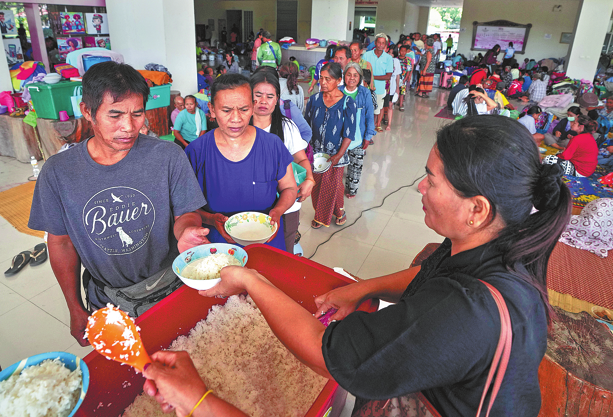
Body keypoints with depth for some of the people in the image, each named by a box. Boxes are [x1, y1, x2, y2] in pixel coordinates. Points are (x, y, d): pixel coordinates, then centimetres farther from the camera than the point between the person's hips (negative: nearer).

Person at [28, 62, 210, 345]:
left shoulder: (168, 157, -17)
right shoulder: (58, 172, -12)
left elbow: (185, 214, -8)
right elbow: (60, 241, -2)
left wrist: (186, 230, -34)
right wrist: (76, 310, 2)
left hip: (169, 292, -1)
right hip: (105, 301, 2)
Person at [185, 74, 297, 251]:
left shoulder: (272, 145, -8)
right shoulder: (195, 151, -10)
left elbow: (289, 188, 4)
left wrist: (277, 211, -15)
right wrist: (210, 219, -23)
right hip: (218, 246, 0)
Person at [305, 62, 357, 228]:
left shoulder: (348, 103, -10)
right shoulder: (314, 99, -2)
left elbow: (349, 133, -10)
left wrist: (339, 155, -17)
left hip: (336, 154, -2)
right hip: (315, 152, 3)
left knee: (334, 185, 9)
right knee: (316, 185, 12)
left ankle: (339, 211, 39)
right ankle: (319, 214, 36)